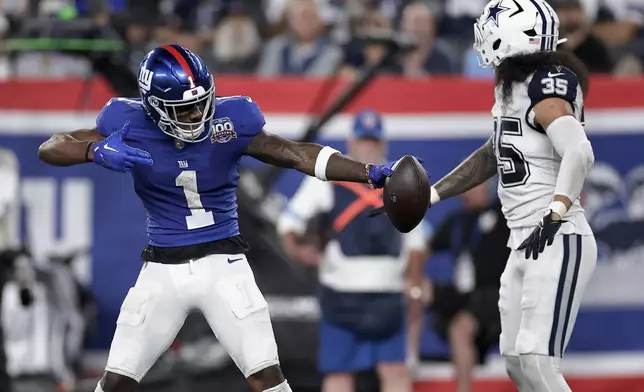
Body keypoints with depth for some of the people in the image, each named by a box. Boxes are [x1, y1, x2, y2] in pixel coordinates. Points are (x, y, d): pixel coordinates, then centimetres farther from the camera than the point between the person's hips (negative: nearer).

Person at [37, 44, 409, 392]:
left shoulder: (230, 120, -11)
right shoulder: (131, 124, -10)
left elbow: (298, 155, -10)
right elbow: (49, 149, -8)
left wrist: (370, 173, -18)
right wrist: (97, 151, -28)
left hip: (222, 262, -1)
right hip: (164, 268, 1)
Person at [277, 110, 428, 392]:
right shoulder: (327, 178, 3)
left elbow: (415, 240, 19)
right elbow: (290, 220, 3)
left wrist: (413, 283, 12)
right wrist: (296, 249, -15)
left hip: (387, 297, 2)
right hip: (341, 295, -2)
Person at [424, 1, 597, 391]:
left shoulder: (545, 90, -16)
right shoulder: (513, 89, 13)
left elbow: (579, 153, -32)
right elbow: (492, 157, 26)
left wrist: (555, 215, -43)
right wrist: (428, 196, 27)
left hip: (558, 243, -10)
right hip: (526, 243, 10)